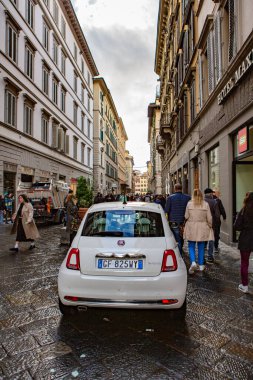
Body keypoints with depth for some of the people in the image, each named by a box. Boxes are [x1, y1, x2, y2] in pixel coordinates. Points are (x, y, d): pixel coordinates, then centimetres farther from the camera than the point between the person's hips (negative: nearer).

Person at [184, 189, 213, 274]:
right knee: (201, 246, 12)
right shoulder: (206, 204, -4)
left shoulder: (189, 204, -6)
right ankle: (201, 265, 21)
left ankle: (193, 262, -9)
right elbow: (209, 218, -2)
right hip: (202, 228, 1)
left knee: (191, 246, 9)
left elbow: (186, 216, -3)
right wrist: (210, 226, 14)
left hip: (191, 227, -1)